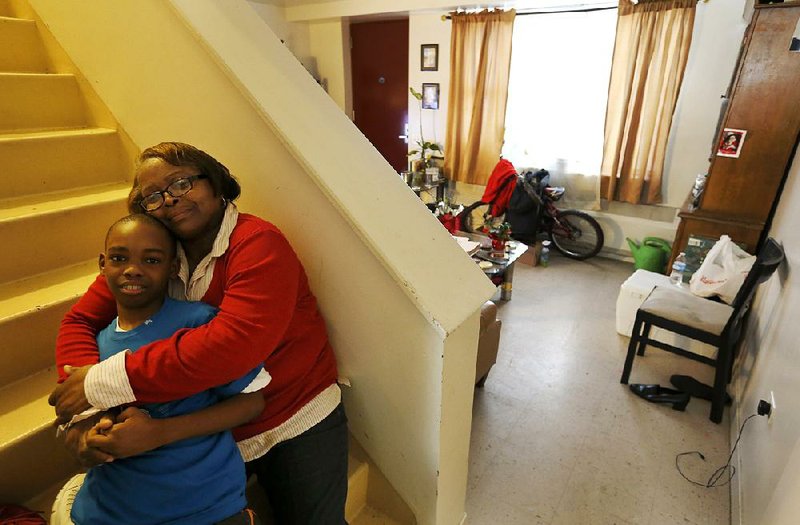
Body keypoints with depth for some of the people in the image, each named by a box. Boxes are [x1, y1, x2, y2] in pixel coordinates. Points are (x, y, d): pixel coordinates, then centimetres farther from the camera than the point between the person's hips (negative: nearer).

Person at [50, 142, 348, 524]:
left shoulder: (258, 243, -23)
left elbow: (234, 343, -36)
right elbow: (80, 321, -3)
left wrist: (101, 384, -29)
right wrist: (83, 411, -21)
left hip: (298, 425, -4)